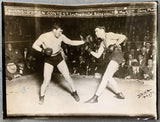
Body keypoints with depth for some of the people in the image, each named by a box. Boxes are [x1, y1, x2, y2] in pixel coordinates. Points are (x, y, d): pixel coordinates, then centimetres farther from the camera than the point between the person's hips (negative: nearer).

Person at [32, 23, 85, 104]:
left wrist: (84, 41, -6)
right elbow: (34, 45, -9)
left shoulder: (61, 36, -9)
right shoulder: (44, 36, -17)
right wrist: (43, 50, -26)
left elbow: (71, 42, 0)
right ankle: (42, 96, 21)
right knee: (46, 81, -6)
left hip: (59, 58, 2)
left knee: (67, 77, 2)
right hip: (49, 60, -2)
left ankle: (74, 92, 26)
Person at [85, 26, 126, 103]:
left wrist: (115, 45, -19)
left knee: (106, 76, -12)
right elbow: (97, 55, 15)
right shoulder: (103, 43, 20)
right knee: (109, 77, 16)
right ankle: (120, 94, 22)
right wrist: (90, 51, 2)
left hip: (117, 55, -10)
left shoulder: (109, 35, -4)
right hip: (113, 56, 10)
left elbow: (124, 37, -13)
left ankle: (95, 97, -12)